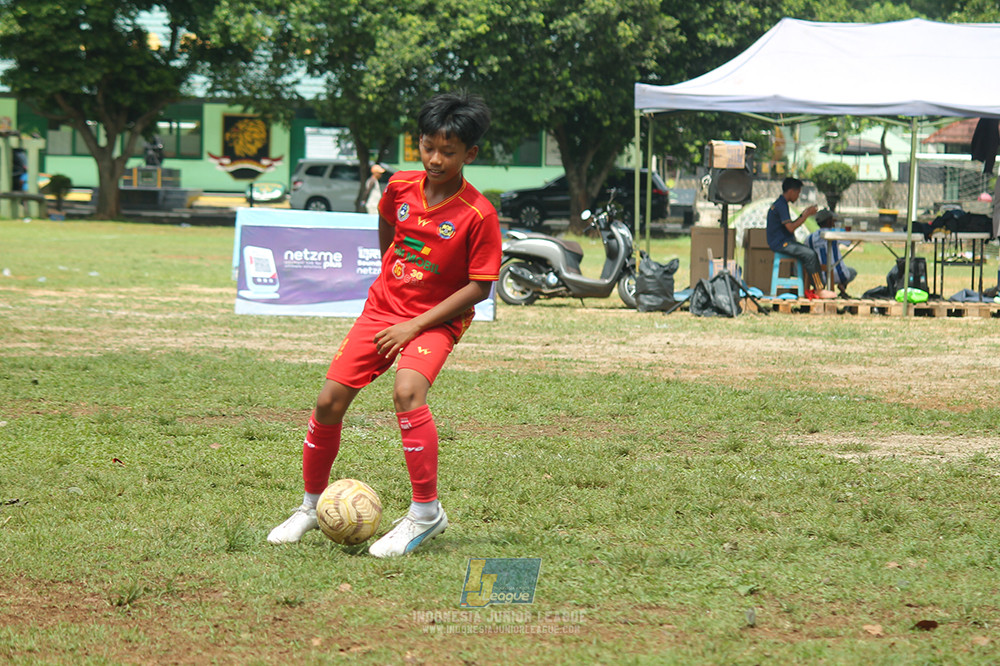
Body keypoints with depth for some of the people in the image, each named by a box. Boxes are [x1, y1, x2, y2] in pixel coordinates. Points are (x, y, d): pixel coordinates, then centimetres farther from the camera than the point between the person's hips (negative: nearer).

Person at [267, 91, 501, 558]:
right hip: (382, 308, 5)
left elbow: (480, 287, -16)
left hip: (436, 320, -5)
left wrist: (416, 325, -18)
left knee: (407, 391, -32)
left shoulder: (478, 215, -18)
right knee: (329, 402, -3)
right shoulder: (400, 188, -3)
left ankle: (426, 512, -22)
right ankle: (312, 505, 18)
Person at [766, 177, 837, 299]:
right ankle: (819, 289, -17)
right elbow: (791, 228, -22)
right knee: (810, 255, -20)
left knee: (811, 254, 1)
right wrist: (806, 215, -16)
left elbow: (790, 225, 23)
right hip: (780, 243, -10)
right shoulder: (781, 205, -16)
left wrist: (803, 215, 14)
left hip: (783, 241, 10)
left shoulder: (779, 204, 17)